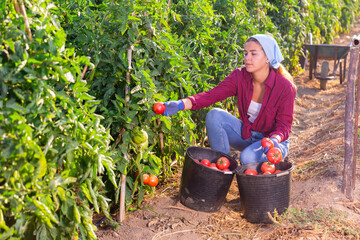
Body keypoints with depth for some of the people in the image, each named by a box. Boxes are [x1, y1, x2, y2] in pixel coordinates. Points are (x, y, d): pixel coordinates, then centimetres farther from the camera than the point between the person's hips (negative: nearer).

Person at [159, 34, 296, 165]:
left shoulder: (285, 87, -19)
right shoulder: (239, 77, -11)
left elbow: (284, 125, -17)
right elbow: (212, 95, -22)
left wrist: (275, 139, -41)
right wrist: (182, 104, -39)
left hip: (274, 140, -4)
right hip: (246, 134, 4)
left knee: (248, 157, -36)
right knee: (214, 115, -20)